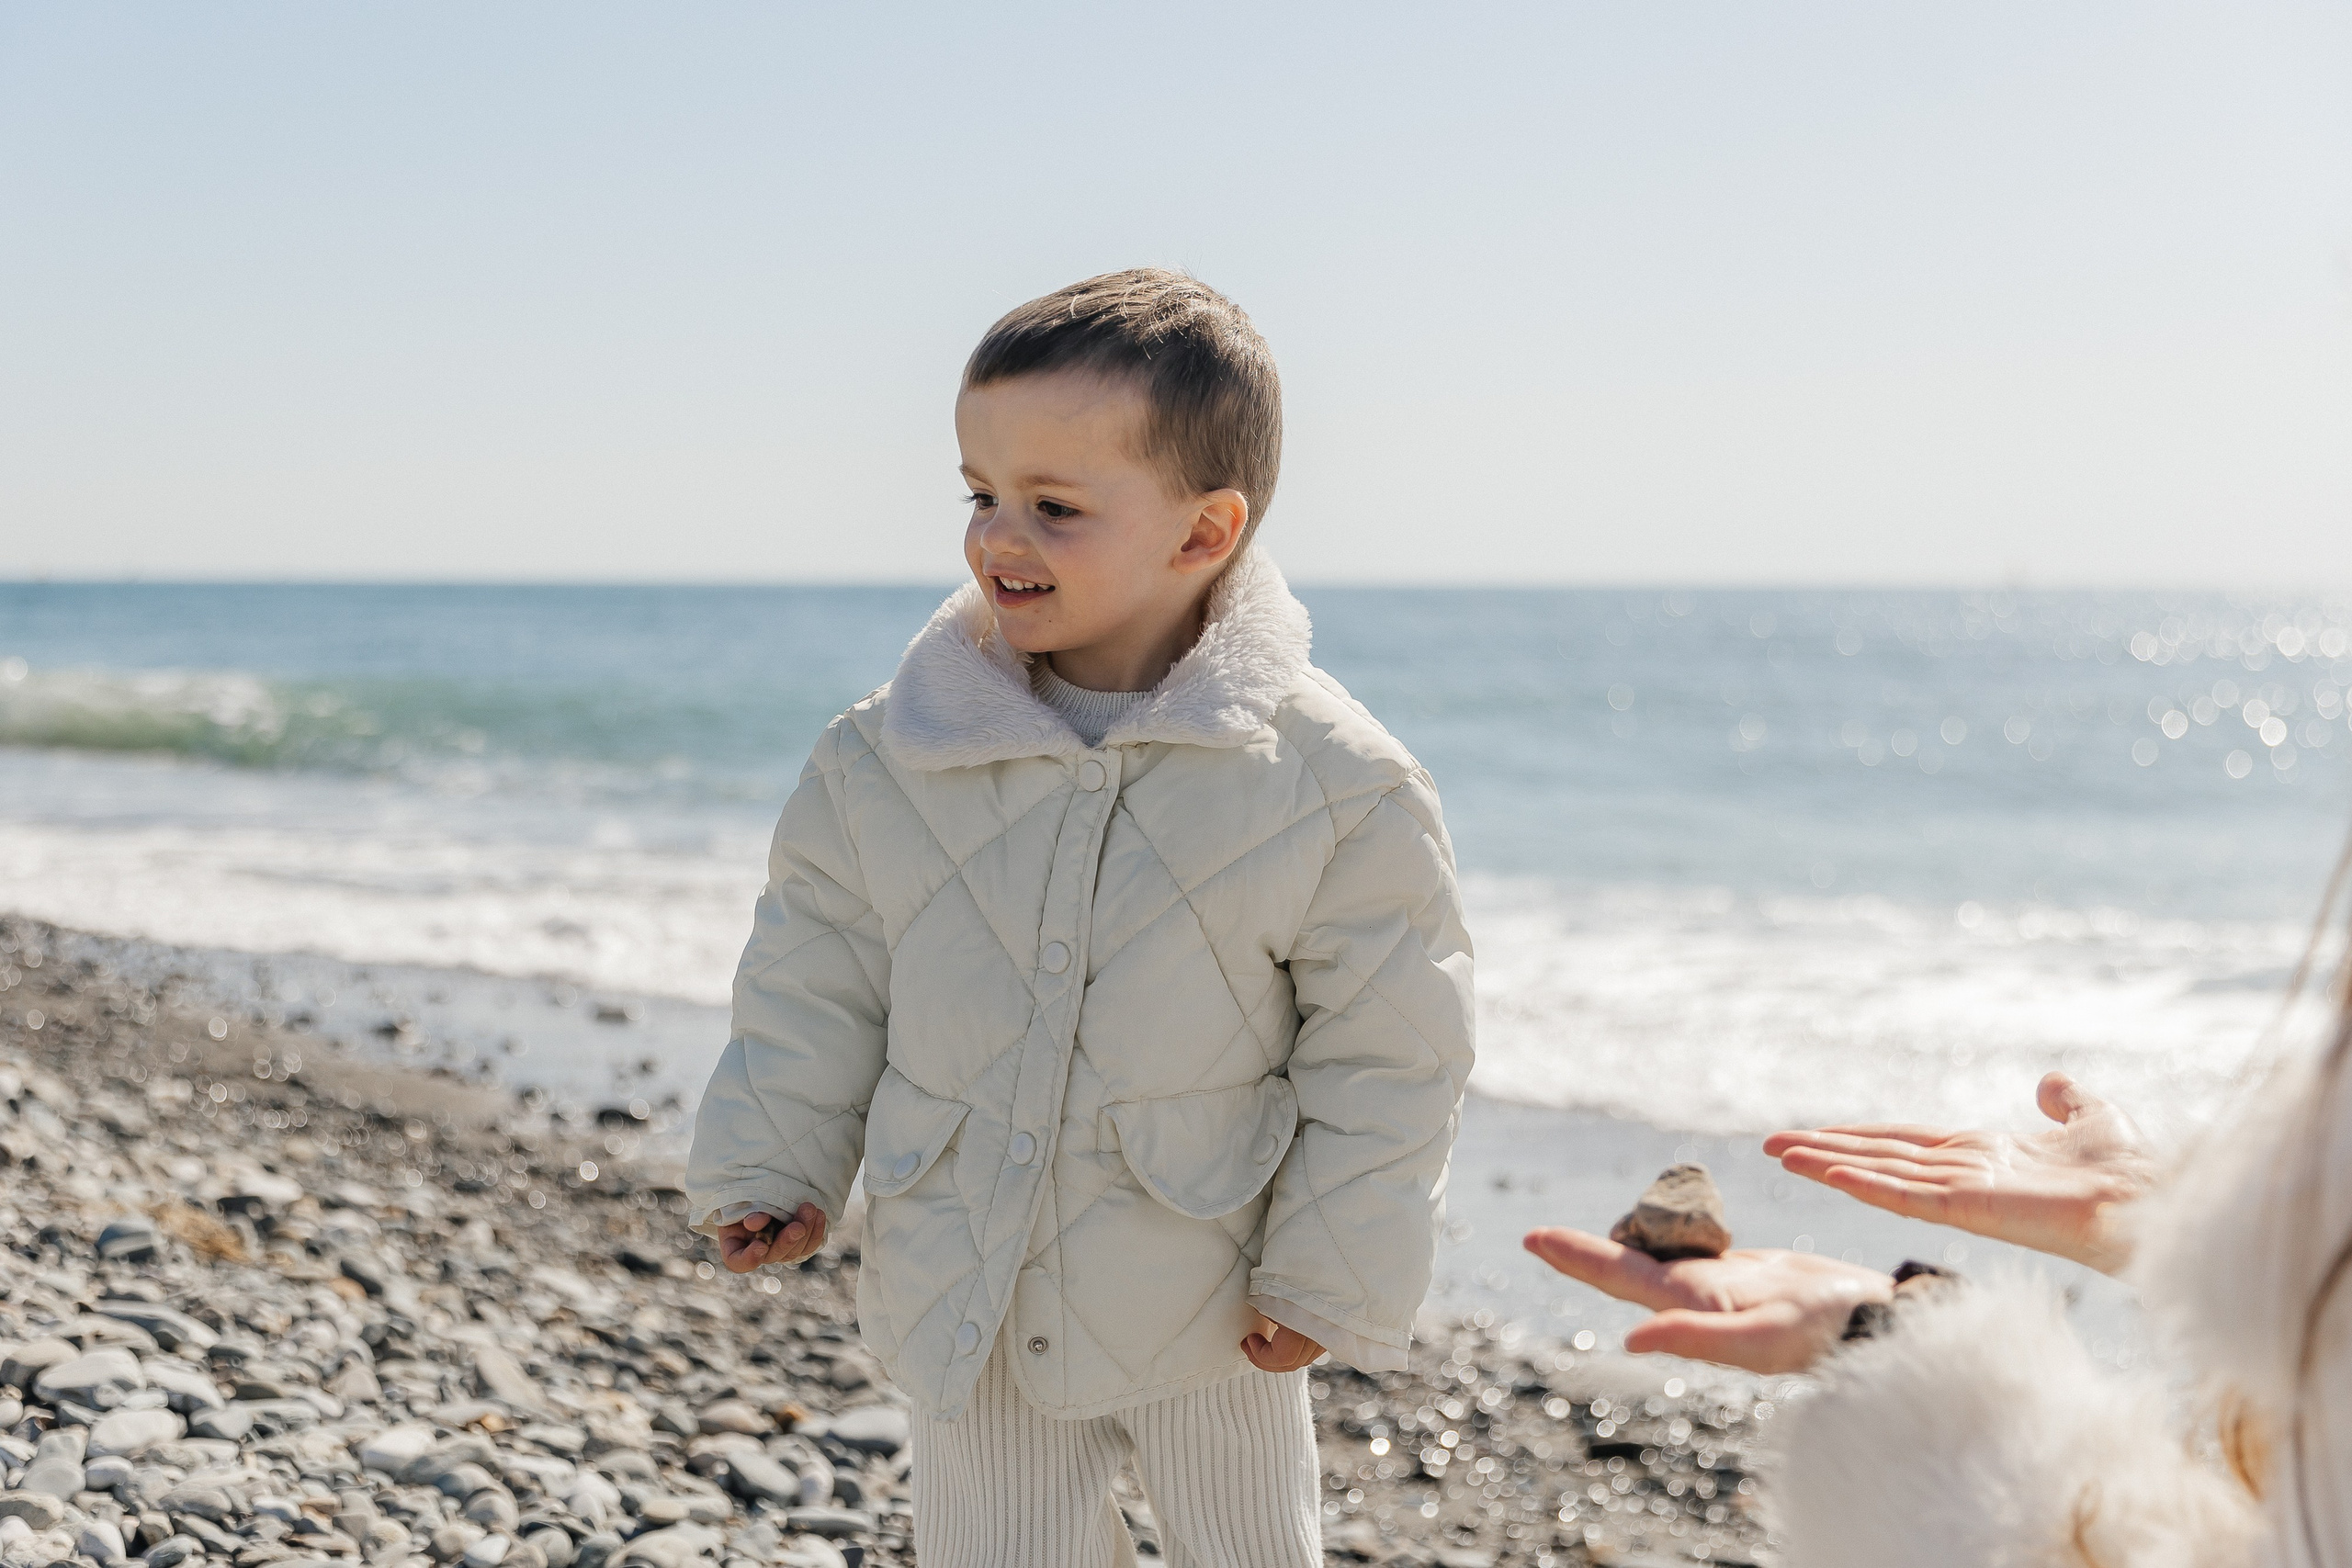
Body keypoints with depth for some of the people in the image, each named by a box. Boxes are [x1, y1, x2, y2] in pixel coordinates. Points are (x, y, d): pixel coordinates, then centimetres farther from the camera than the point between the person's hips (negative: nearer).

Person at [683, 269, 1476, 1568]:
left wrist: (1333, 1277, -7)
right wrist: (768, 1169, 1)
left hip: (1209, 1314, -1)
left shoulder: (1336, 787, -16)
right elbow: (817, 984, 4)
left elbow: (1383, 1057, -9)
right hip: (970, 1302, 2)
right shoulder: (891, 756, -8)